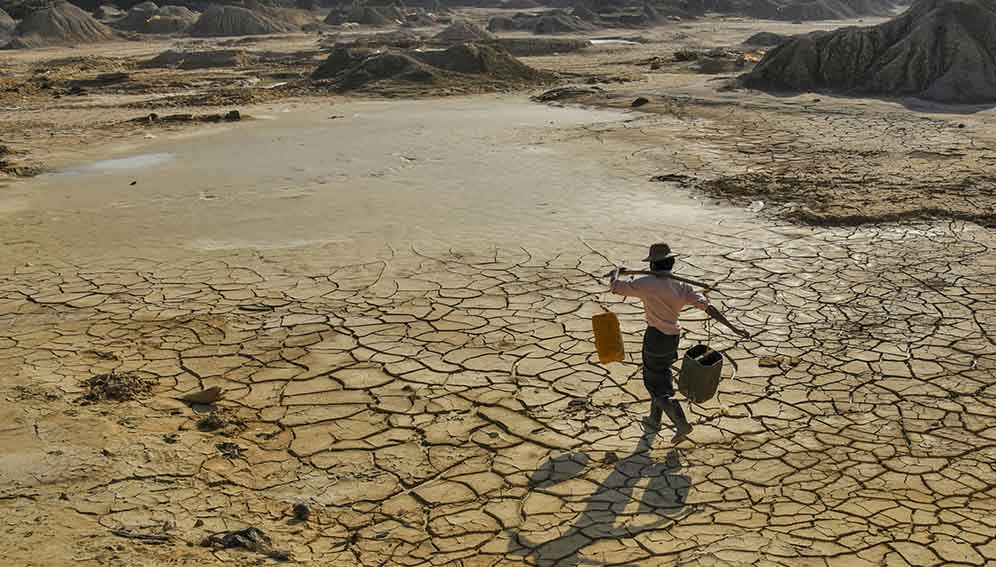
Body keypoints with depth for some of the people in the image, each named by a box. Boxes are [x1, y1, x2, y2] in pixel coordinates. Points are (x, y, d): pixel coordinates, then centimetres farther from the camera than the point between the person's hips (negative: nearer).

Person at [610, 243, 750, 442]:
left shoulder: (646, 284, -17)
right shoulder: (681, 287, -3)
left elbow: (615, 287, -12)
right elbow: (708, 307, -10)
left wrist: (617, 272, 10)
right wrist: (731, 326, -10)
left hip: (655, 337, -6)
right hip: (673, 336, 6)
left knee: (655, 384, 5)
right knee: (660, 376, 25)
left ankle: (682, 424, -6)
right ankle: (654, 419, 40)